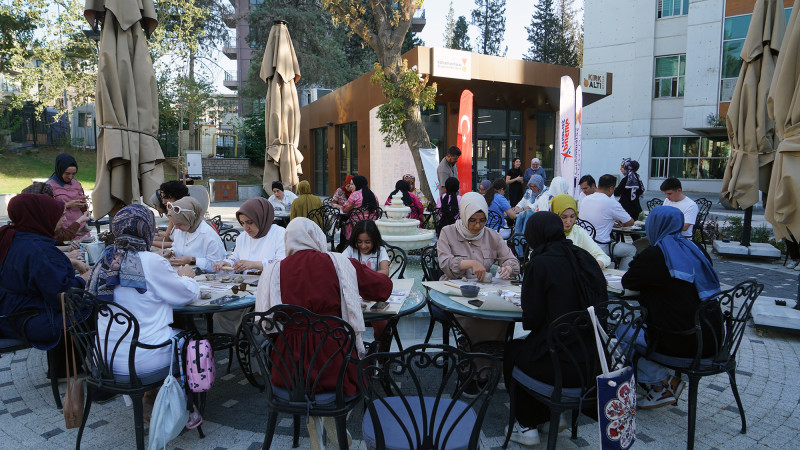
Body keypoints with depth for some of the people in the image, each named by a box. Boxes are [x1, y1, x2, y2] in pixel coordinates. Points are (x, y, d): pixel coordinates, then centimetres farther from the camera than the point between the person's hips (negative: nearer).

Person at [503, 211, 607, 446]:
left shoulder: (540, 264, -13)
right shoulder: (584, 257, 4)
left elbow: (531, 319, -12)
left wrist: (528, 320, 12)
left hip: (564, 365, -6)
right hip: (594, 360, 6)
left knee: (512, 351, 24)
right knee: (527, 345, 30)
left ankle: (527, 425, 29)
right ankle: (553, 411, 33)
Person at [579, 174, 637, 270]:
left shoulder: (584, 200, 6)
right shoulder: (611, 202, -12)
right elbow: (630, 222, -1)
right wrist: (621, 223, 21)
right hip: (601, 247, -7)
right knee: (632, 250, 13)